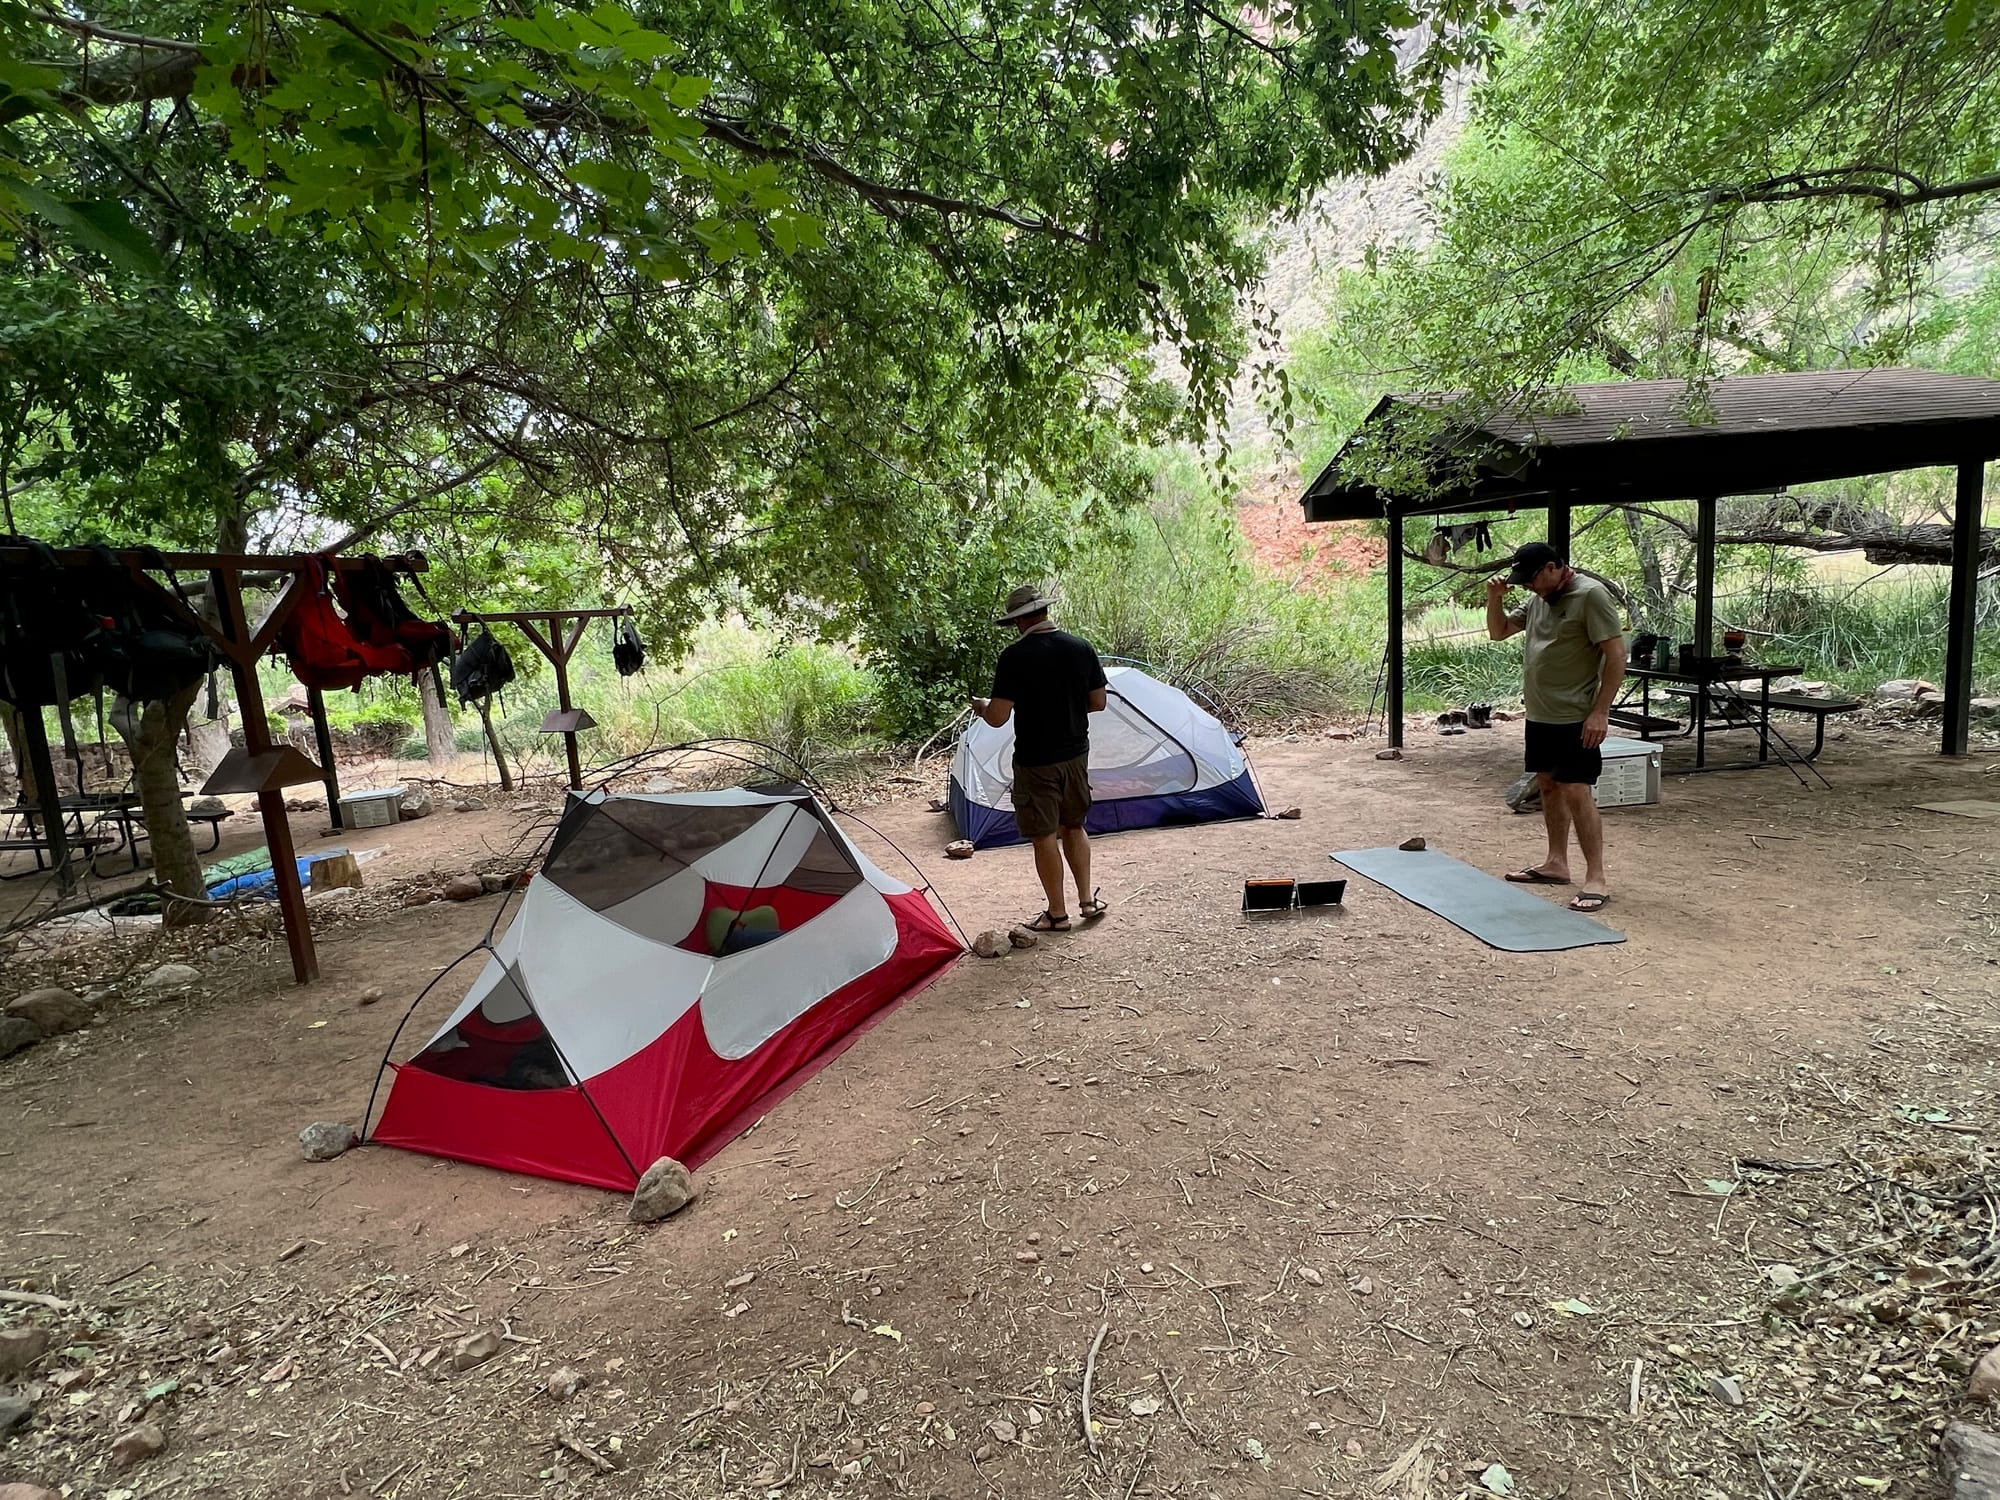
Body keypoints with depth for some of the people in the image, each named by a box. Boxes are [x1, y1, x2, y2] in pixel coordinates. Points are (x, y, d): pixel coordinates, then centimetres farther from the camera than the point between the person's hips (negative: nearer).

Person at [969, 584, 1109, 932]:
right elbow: (1097, 703, 5)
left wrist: (981, 706, 4)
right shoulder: (1082, 647, -2)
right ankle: (1088, 900, 28)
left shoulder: (1014, 657, -17)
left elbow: (998, 717, -18)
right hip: (1076, 754, 5)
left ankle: (1057, 914, 19)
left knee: (1045, 837, 8)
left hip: (1035, 762, -5)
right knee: (1073, 827, 22)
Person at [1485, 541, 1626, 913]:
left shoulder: (1590, 595, -13)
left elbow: (1616, 654, -16)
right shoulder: (1537, 600, 11)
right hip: (1539, 715, 9)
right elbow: (1498, 632, 22)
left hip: (1575, 718, -9)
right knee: (1549, 785, 14)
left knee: (1576, 792, -11)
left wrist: (1600, 712, -20)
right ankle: (1557, 863, 26)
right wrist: (1495, 599, 2)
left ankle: (1597, 879, -5)